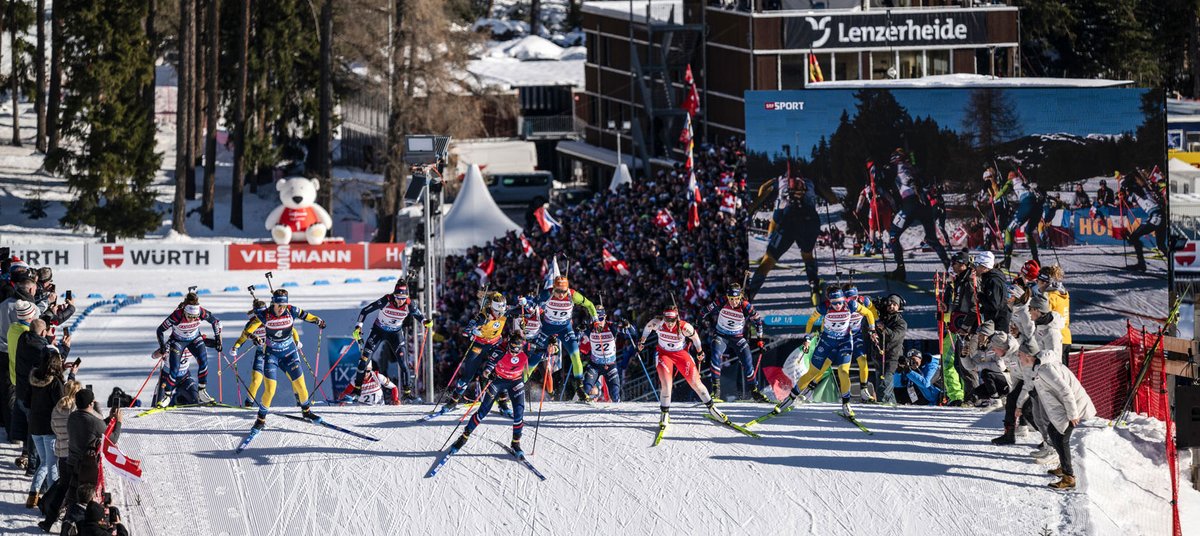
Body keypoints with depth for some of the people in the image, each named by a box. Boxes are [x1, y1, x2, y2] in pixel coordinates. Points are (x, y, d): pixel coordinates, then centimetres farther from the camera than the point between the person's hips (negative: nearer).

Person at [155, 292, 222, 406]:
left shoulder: (201, 313, -29)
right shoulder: (177, 315, -35)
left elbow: (216, 321, -8)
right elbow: (160, 330, -22)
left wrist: (217, 338, -8)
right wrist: (163, 347, -28)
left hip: (194, 339, 2)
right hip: (177, 341, -2)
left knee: (203, 362, -18)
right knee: (175, 370, -12)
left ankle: (201, 392, -3)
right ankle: (167, 395, 6)